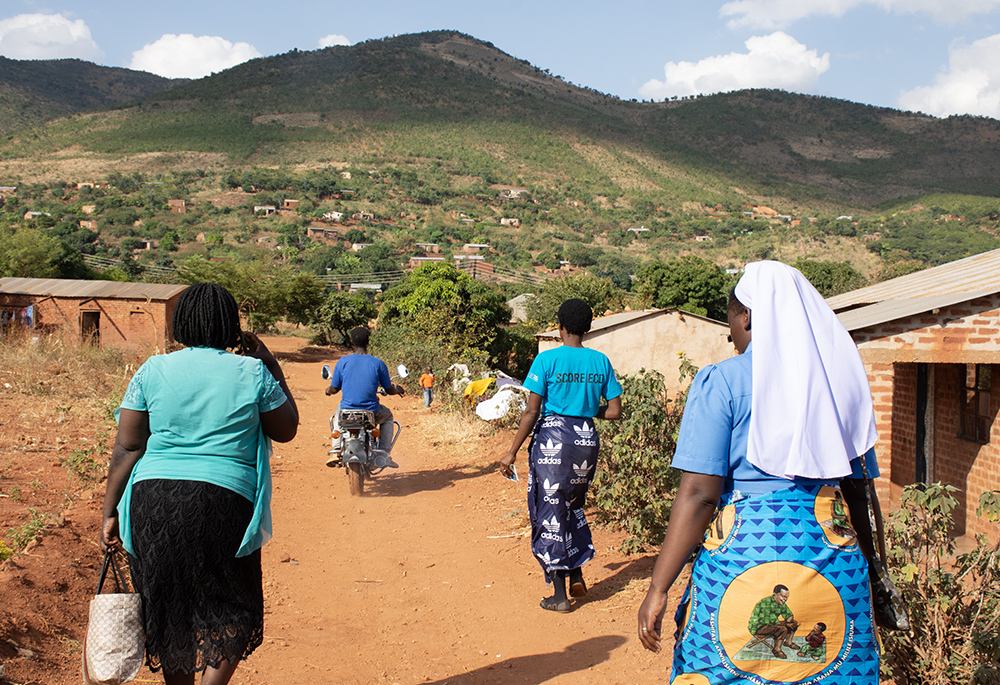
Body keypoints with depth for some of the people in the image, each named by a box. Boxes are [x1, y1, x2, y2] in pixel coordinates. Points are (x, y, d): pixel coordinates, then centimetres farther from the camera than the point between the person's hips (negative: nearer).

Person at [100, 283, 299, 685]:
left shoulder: (152, 371, 4)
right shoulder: (253, 372, -1)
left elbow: (127, 448, 2)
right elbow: (286, 430, 11)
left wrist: (110, 513, 7)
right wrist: (273, 369, 14)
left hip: (152, 500, 3)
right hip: (224, 500, -2)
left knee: (168, 608, 18)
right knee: (233, 611, 12)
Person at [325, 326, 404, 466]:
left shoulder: (342, 361, -2)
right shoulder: (378, 363, -5)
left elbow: (333, 389, 4)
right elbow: (389, 390, 4)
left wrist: (328, 390, 30)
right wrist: (399, 390, 28)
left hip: (347, 411, 2)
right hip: (371, 412, -1)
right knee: (387, 415, 33)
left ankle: (336, 451, 26)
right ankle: (384, 453, 18)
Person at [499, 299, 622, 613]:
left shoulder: (547, 359, -8)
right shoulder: (601, 362, 3)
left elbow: (531, 411, -10)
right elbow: (615, 411, 4)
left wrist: (512, 451, -4)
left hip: (553, 437, -4)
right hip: (587, 438, 4)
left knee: (551, 512, 5)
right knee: (574, 505, 25)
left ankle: (560, 595, 10)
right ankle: (577, 574, 21)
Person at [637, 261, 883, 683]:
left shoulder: (721, 382, -7)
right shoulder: (840, 381, 9)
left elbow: (698, 495, -13)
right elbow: (860, 492, 13)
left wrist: (658, 589, -9)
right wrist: (871, 577, 25)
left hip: (744, 555, -5)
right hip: (835, 565, 5)